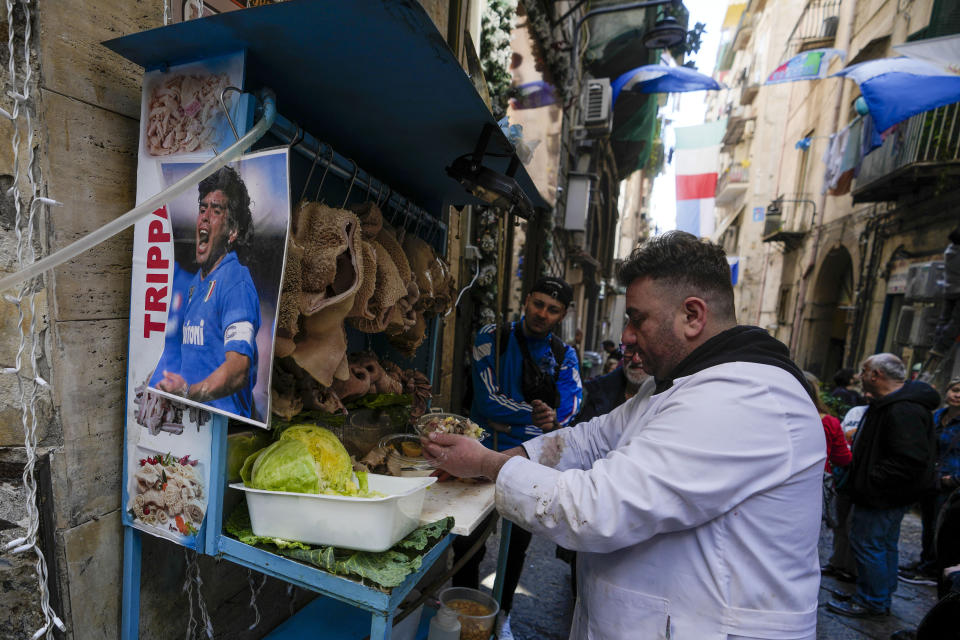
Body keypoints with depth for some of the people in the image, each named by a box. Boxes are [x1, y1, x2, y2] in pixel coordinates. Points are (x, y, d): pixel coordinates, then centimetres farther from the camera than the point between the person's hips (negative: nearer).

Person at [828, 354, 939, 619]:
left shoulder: (903, 410, -25)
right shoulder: (890, 404, 10)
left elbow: (911, 461, -30)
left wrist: (869, 481, -24)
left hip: (884, 497, -11)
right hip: (888, 495, 11)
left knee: (867, 545, 1)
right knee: (884, 545, 21)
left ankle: (872, 603, 15)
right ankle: (883, 597, 36)